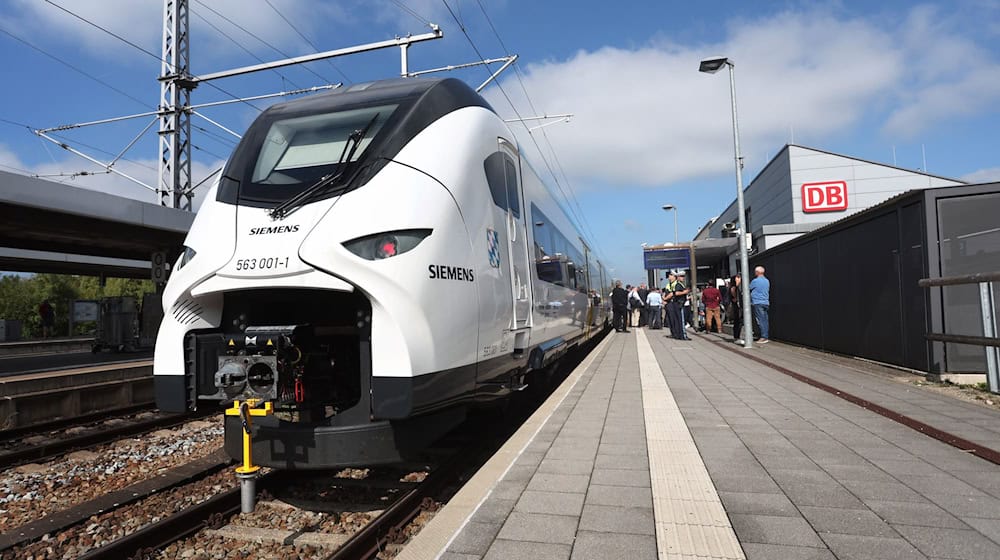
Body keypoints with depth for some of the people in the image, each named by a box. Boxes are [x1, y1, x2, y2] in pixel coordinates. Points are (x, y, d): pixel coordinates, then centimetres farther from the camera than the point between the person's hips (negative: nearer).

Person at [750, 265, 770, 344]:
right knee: (765, 320, 7)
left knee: (761, 320, -7)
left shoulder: (755, 281, -10)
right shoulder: (767, 281, 13)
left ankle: (764, 337, -9)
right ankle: (766, 336, 9)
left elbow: (749, 288, 3)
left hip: (758, 303, -7)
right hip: (766, 303, 7)